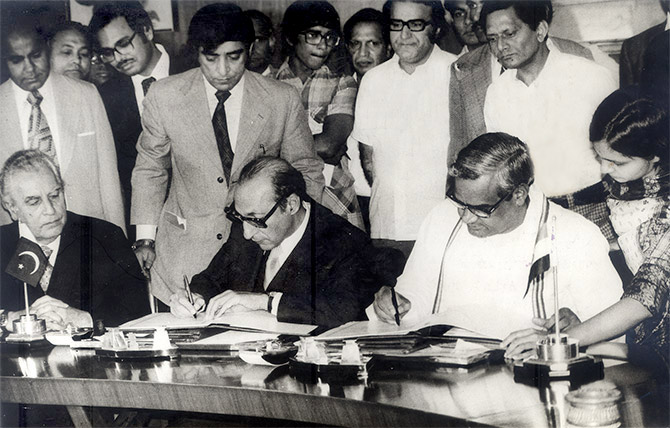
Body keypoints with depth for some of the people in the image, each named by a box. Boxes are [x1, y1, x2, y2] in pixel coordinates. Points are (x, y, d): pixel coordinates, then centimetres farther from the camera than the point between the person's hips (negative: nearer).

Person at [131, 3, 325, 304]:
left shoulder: (283, 101, -5)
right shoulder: (164, 97, -4)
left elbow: (306, 172, 7)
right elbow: (150, 169, 10)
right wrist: (145, 237, 8)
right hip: (184, 252, 1)